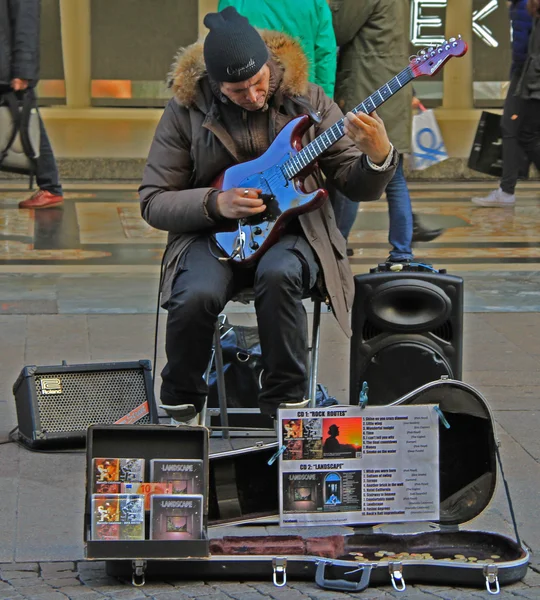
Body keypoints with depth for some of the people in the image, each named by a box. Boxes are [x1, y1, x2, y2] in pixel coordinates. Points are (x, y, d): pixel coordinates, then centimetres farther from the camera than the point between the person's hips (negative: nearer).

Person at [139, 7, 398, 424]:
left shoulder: (305, 99, -1)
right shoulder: (186, 109, -3)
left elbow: (359, 187, 0)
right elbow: (152, 202, -1)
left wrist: (378, 155, -23)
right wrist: (216, 203, -17)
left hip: (290, 230, 0)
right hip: (213, 234, 0)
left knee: (279, 274, -36)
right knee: (197, 296, -32)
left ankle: (286, 406, -18)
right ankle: (180, 407, -4)